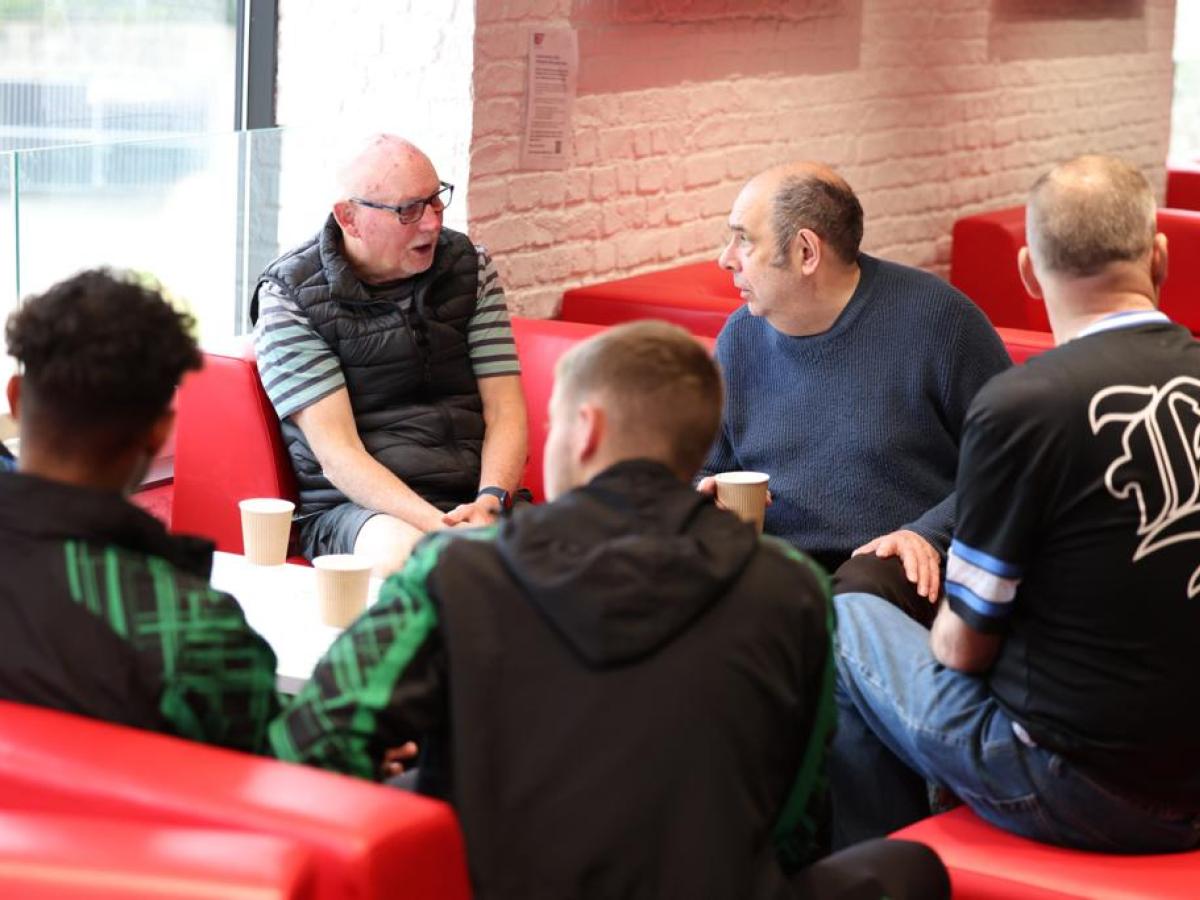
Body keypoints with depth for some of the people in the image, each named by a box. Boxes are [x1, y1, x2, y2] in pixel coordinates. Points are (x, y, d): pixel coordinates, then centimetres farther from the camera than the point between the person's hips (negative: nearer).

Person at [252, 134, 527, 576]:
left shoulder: (469, 267, 11)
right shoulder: (290, 296, -2)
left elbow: (505, 413, 8)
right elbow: (336, 455, -11)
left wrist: (489, 502, -14)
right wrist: (438, 525, -25)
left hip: (474, 500, 4)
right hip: (351, 508, -3)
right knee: (403, 552, -39)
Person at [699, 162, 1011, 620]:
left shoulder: (935, 317, -6)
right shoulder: (739, 338, 11)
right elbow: (708, 471, 24)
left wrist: (929, 534, -16)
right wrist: (707, 500, 0)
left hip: (903, 565, -4)